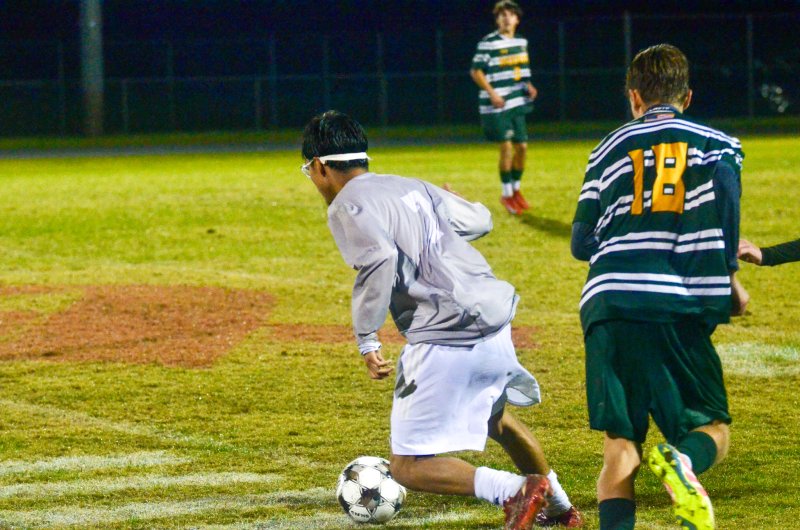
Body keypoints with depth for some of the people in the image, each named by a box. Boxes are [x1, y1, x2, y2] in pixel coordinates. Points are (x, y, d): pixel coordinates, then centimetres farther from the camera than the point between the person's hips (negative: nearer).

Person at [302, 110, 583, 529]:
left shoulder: (347, 206, -4)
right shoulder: (411, 187, 18)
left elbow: (380, 259, -22)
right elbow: (479, 220, 26)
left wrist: (367, 338, -18)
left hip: (447, 338, -8)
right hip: (495, 320, 8)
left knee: (408, 466, -1)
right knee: (494, 416, 37)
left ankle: (515, 490, -18)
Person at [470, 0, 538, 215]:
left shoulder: (521, 42, 12)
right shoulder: (488, 43, -10)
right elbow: (476, 71, -9)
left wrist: (528, 85, 5)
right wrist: (492, 93, -18)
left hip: (517, 104, 7)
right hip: (496, 107, -7)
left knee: (521, 146, 7)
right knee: (507, 146, -9)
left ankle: (516, 190, 24)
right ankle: (507, 194, 4)